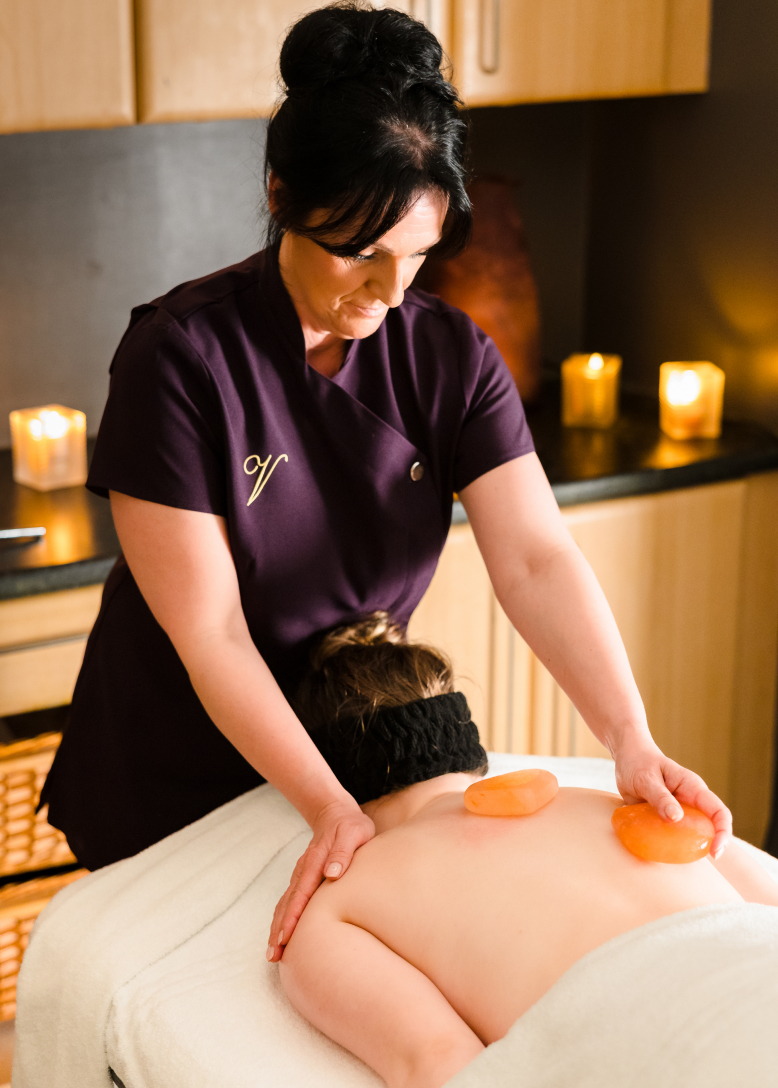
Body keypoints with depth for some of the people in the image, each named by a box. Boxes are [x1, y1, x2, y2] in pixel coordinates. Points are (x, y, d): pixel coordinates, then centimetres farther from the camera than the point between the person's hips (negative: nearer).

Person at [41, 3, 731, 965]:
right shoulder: (181, 357, -23)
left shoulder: (450, 359, -10)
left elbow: (536, 561, -19)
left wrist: (631, 740, -32)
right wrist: (328, 806, -31)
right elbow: (209, 635, -23)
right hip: (175, 790, -3)